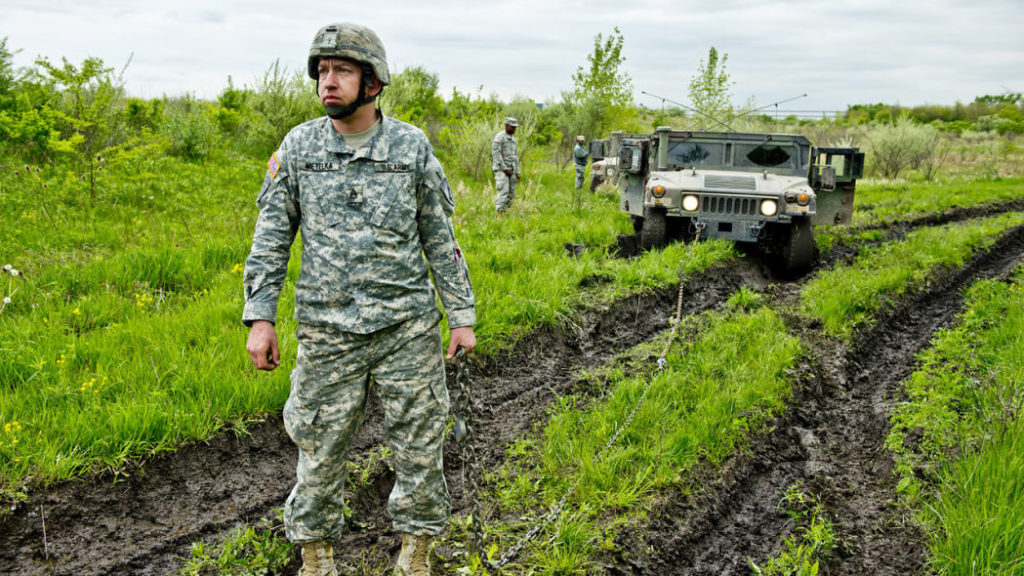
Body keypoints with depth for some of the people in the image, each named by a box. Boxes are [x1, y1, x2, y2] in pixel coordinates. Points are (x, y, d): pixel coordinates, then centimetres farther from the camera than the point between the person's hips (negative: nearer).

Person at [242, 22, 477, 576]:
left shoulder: (413, 147, 0)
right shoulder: (298, 146, 2)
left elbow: (440, 238, 4)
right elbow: (271, 237, 4)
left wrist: (462, 315, 3)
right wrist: (259, 317, -3)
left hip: (408, 327, 0)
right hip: (327, 331, 1)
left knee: (419, 446, 6)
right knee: (319, 448, 8)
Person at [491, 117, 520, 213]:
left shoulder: (513, 139, 18)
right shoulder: (499, 137, -8)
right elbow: (496, 154, -15)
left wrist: (517, 172, 15)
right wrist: (505, 169, -18)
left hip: (511, 170, 8)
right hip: (501, 170, -8)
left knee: (511, 194, 4)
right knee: (504, 192, -17)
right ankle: (499, 214, -18)